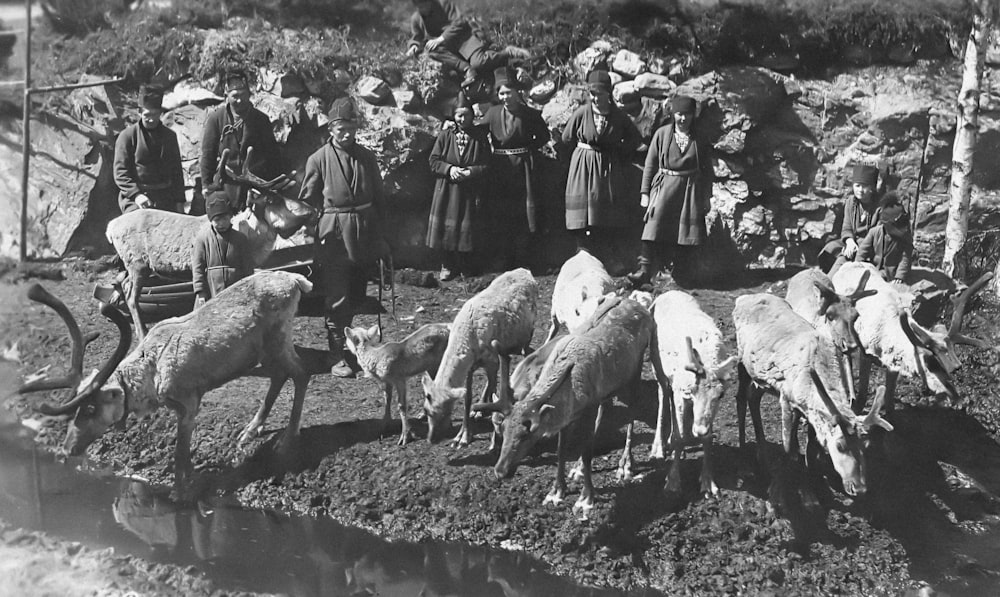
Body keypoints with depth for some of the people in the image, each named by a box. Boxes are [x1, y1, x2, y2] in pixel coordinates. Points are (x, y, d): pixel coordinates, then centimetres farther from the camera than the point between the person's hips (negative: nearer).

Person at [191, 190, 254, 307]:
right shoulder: (202, 237, 0)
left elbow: (248, 268, 7)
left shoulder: (240, 238, 4)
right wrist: (200, 292, -6)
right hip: (210, 293, -1)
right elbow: (197, 267, 0)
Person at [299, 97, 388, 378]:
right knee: (337, 299, -3)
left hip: (363, 236, 4)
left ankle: (347, 343, 31)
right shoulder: (318, 159, -2)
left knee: (356, 296, 13)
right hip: (333, 235, -4)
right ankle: (338, 357, 2)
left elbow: (378, 197, 12)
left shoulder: (366, 158, 7)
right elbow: (307, 200, 2)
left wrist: (378, 236, 11)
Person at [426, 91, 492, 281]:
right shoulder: (445, 135, 2)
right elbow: (434, 161, 1)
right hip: (446, 189, 1)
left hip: (470, 191, -1)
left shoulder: (480, 137, 0)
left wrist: (470, 172, -17)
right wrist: (449, 169, -16)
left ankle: (464, 267, 16)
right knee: (446, 227, 1)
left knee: (466, 228, 2)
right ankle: (447, 266, 12)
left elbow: (487, 165, -2)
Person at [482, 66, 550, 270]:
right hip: (500, 168, 2)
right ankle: (507, 262, 15)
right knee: (501, 217, 5)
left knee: (523, 217, -1)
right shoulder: (492, 113, 1)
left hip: (523, 167, -2)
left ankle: (521, 264, 5)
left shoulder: (530, 114, -4)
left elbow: (543, 136, 10)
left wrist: (529, 148, 0)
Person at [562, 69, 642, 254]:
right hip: (584, 165, -1)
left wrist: (619, 154, 5)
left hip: (610, 167, 1)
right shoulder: (582, 113, -7)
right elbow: (567, 138, 7)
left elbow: (636, 139, 10)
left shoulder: (618, 116, -4)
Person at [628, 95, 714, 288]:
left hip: (690, 190, 1)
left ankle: (679, 271, 13)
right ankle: (645, 269, -21)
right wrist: (645, 192, 0)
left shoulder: (700, 138, 4)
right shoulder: (662, 133, 1)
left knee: (686, 231, 1)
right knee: (655, 223, -16)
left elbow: (707, 169, 11)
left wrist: (707, 197, 10)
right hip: (665, 186, -1)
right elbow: (650, 164, 4)